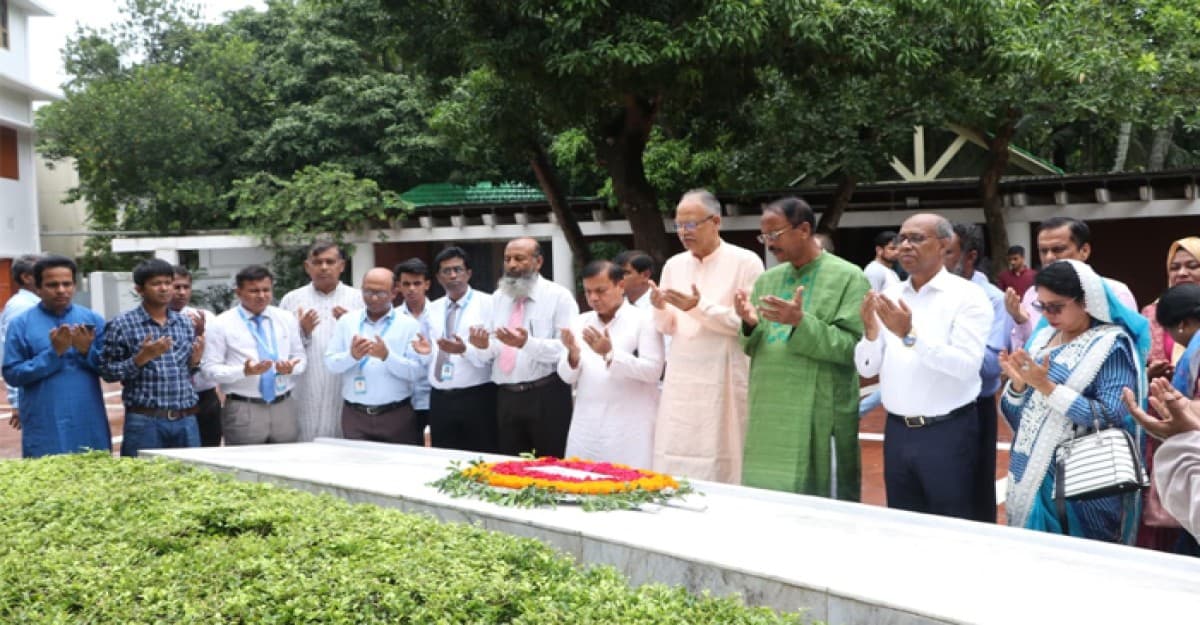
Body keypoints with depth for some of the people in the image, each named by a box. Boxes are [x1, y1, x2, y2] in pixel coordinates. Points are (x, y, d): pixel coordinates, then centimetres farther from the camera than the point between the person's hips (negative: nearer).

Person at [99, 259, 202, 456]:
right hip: (145, 421, -4)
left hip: (186, 420, 4)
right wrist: (141, 358, -15)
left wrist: (195, 360, -1)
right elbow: (107, 371, -3)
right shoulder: (122, 324, -1)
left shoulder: (185, 323, 12)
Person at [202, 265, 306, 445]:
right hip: (243, 410, -4)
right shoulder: (222, 324, 0)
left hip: (284, 408, 4)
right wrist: (244, 371, -20)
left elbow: (300, 357, 15)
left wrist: (291, 368, -9)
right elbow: (210, 367, -4)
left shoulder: (287, 319, 12)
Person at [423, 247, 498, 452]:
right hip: (440, 399, 5)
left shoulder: (488, 304, -3)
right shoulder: (432, 309, 14)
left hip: (477, 399, -5)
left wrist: (465, 350, -25)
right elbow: (428, 353, 15)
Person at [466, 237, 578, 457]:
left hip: (546, 398, -5)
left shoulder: (559, 296, -3)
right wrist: (482, 346, -14)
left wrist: (528, 343, -28)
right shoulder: (498, 298, 14)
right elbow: (490, 354, 10)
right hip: (506, 398, 5)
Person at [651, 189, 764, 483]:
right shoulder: (674, 265, 11)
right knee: (673, 467, 4)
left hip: (722, 380, -5)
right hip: (680, 380, 5)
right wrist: (660, 308, -9)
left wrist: (699, 307, -19)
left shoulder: (745, 262, -6)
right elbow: (668, 327, 13)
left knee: (719, 468, -2)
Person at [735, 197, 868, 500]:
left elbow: (852, 347, -11)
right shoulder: (766, 280, 13)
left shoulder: (848, 278, -4)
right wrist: (750, 325, -7)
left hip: (819, 415, -5)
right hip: (769, 414, 5)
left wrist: (801, 322, -22)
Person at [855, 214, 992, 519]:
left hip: (947, 433, -5)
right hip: (897, 431, 5)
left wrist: (910, 335, -27)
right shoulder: (889, 297, 8)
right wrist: (870, 330, -15)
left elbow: (966, 365, -19)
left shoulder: (967, 296, -7)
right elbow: (867, 368, 4)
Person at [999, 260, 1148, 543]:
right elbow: (1014, 414, 12)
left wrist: (1046, 386, -22)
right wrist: (1018, 383, -10)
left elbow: (1112, 419, -19)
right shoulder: (1042, 337, 9)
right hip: (1031, 473, 6)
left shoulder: (1112, 345, -9)